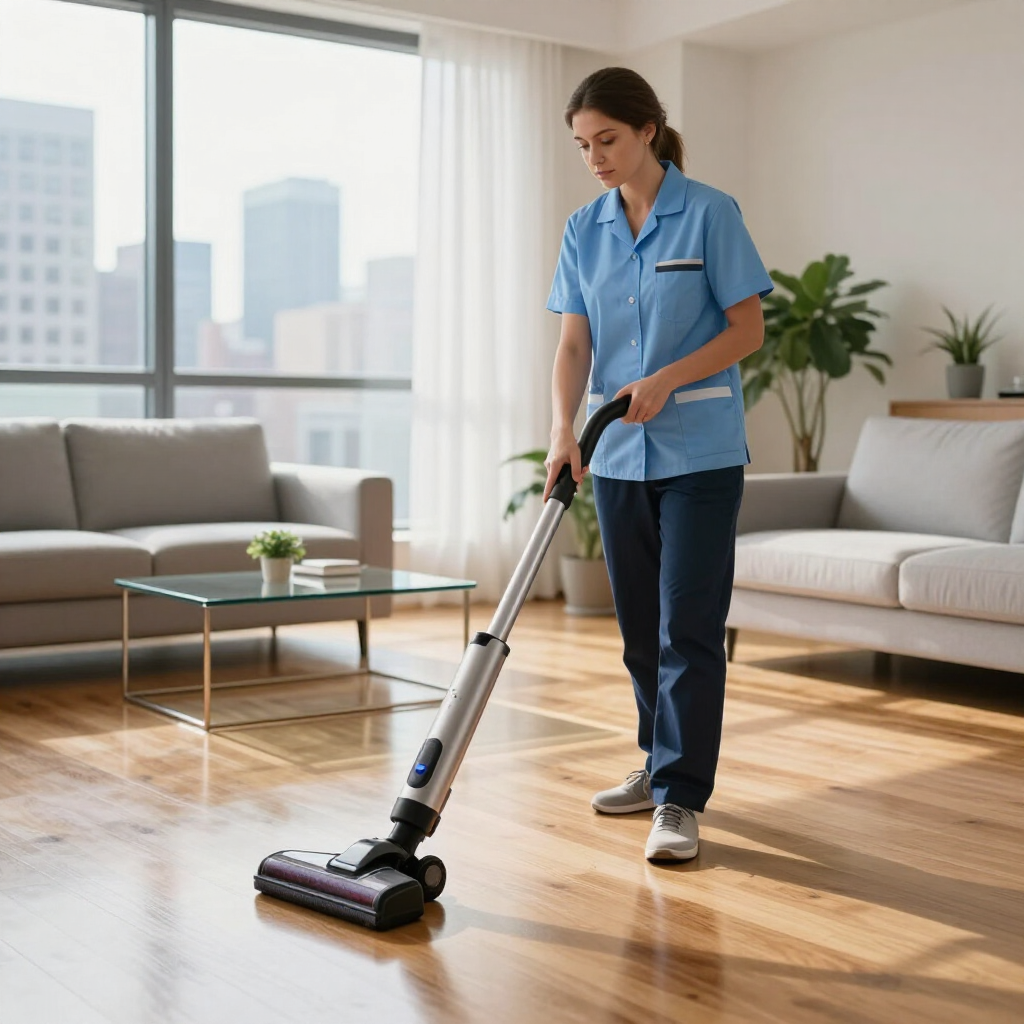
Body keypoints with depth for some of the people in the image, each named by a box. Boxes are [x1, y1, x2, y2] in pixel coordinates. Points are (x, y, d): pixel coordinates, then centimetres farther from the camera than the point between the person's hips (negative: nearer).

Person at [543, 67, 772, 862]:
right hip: (619, 455, 5)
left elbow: (747, 329, -8)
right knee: (640, 626, 13)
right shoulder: (585, 231, 7)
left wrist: (664, 380, -19)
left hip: (699, 451, -5)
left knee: (689, 626, -7)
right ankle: (662, 764, 28)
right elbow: (575, 345, 4)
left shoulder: (708, 213, -7)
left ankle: (680, 800, -3)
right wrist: (564, 431, -11)